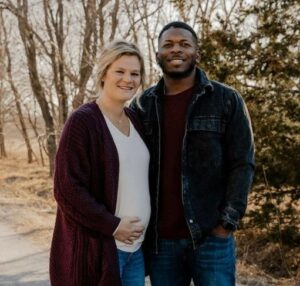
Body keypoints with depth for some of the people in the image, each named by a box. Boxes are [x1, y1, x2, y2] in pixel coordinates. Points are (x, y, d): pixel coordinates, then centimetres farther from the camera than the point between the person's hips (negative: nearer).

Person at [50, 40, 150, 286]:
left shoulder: (135, 120, 10)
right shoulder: (83, 120, -12)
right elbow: (67, 189, -16)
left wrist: (142, 229, 8)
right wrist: (113, 226, -16)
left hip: (136, 245, 7)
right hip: (96, 247, -7)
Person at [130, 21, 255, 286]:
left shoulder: (227, 100, 0)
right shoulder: (143, 105, 8)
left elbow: (242, 164, -3)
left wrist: (228, 222, -10)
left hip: (211, 236, -2)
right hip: (160, 239, 3)